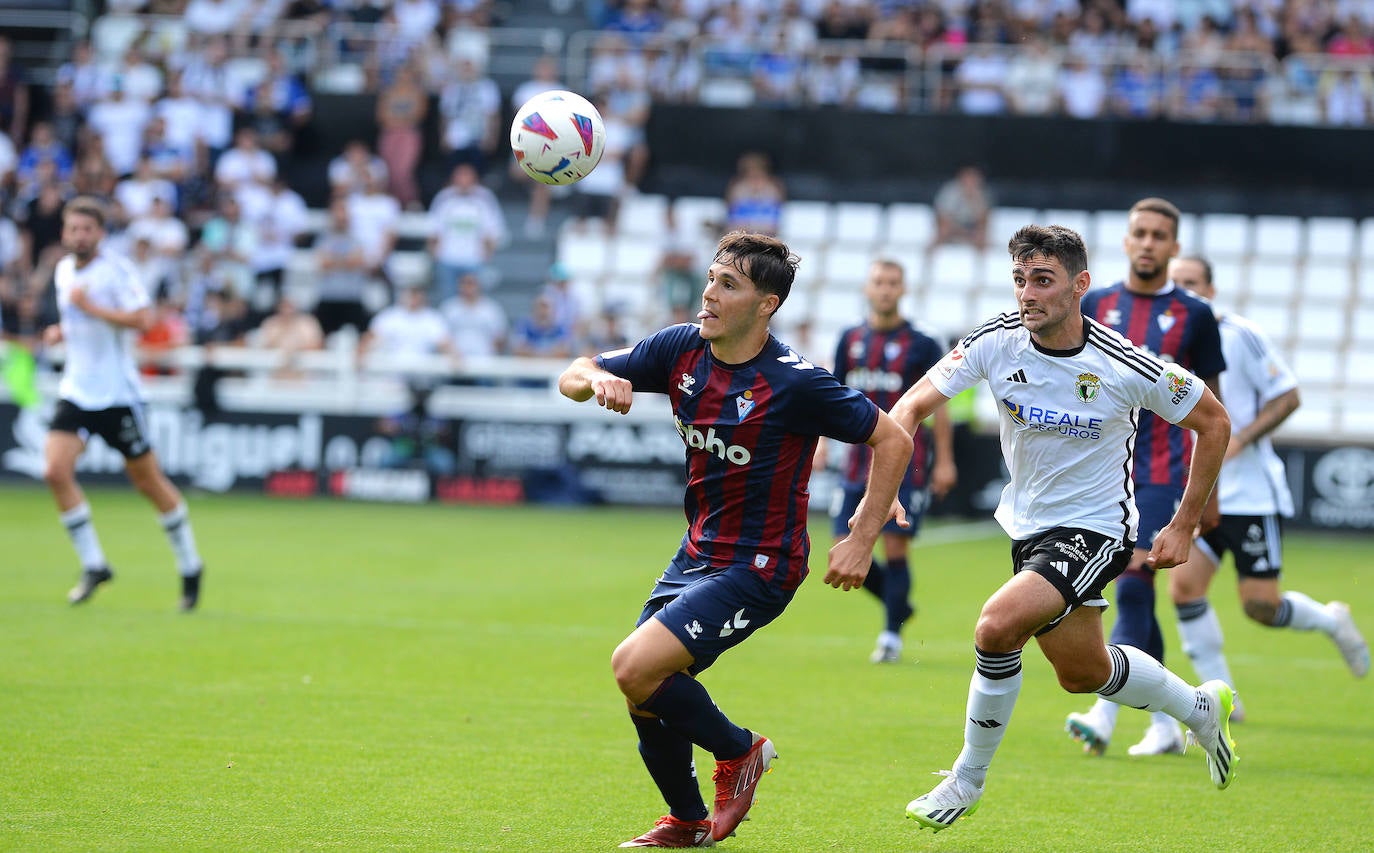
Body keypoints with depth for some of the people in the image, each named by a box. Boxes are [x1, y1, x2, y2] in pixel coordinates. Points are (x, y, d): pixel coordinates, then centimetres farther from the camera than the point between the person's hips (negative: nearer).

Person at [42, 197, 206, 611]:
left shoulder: (116, 270, -12)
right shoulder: (63, 271, 10)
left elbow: (142, 319, -23)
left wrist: (92, 308, -25)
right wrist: (62, 332, 6)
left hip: (117, 393, -6)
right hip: (76, 390, 6)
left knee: (147, 480, 4)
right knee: (55, 471, -13)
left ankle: (189, 564, 22)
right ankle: (93, 565, -1)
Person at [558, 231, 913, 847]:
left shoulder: (794, 383, -20)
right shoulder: (683, 349, -3)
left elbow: (892, 440, -11)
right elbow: (573, 375, 3)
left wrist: (862, 541, -14)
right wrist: (598, 380, -22)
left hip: (758, 566, -7)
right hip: (697, 554, 7)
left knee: (635, 668, -19)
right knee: (645, 691, 7)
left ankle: (738, 750, 7)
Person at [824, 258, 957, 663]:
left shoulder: (921, 345, -3)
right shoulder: (850, 340, 9)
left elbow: (938, 405, -1)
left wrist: (944, 461, -5)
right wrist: (822, 442, 4)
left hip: (905, 461, -4)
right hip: (859, 459, 4)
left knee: (894, 548, -8)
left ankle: (892, 635, 4)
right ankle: (898, 603, 23)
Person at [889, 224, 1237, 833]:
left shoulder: (1125, 367, -22)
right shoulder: (996, 342, -14)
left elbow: (1213, 423, -7)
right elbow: (912, 406, -8)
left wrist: (1184, 527, -5)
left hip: (1095, 528, -6)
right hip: (1028, 525, 6)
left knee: (998, 624, -27)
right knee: (1083, 673, 19)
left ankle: (968, 779, -6)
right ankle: (1202, 708, 48)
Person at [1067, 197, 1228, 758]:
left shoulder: (1193, 316, 2)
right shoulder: (1095, 306, 8)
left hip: (1164, 474, -3)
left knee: (1132, 589, -15)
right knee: (1136, 599, 6)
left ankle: (1103, 717, -21)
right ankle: (1164, 725, 15)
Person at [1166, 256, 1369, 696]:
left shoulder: (1240, 336, -10)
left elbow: (1288, 396, -10)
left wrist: (1238, 441, -18)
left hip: (1250, 491, -5)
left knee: (1261, 605, -6)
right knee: (1183, 586, -11)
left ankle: (1331, 620, 26)